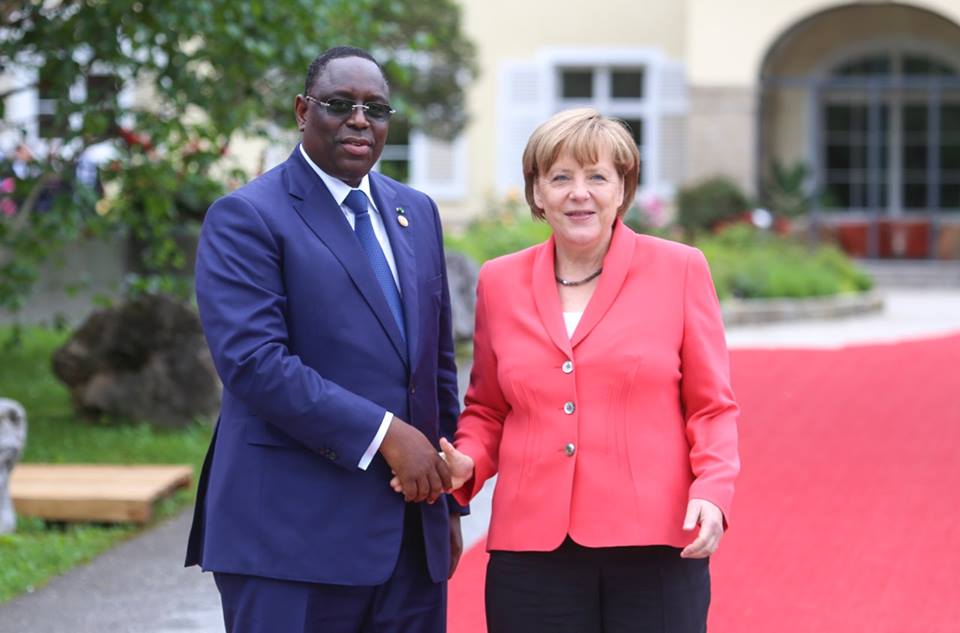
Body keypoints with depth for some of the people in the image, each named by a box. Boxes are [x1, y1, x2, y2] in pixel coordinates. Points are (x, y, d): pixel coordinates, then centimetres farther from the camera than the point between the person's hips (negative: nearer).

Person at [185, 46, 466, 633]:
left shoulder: (416, 212, 16)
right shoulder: (246, 217, -5)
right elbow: (253, 360, -17)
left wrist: (448, 498, 16)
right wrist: (384, 433, -19)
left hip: (412, 534, 6)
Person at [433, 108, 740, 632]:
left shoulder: (679, 269, 2)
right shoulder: (500, 282, 9)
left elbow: (711, 408, 4)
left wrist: (711, 493, -12)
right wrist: (468, 462, -1)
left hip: (653, 547, -2)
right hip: (533, 548, 2)